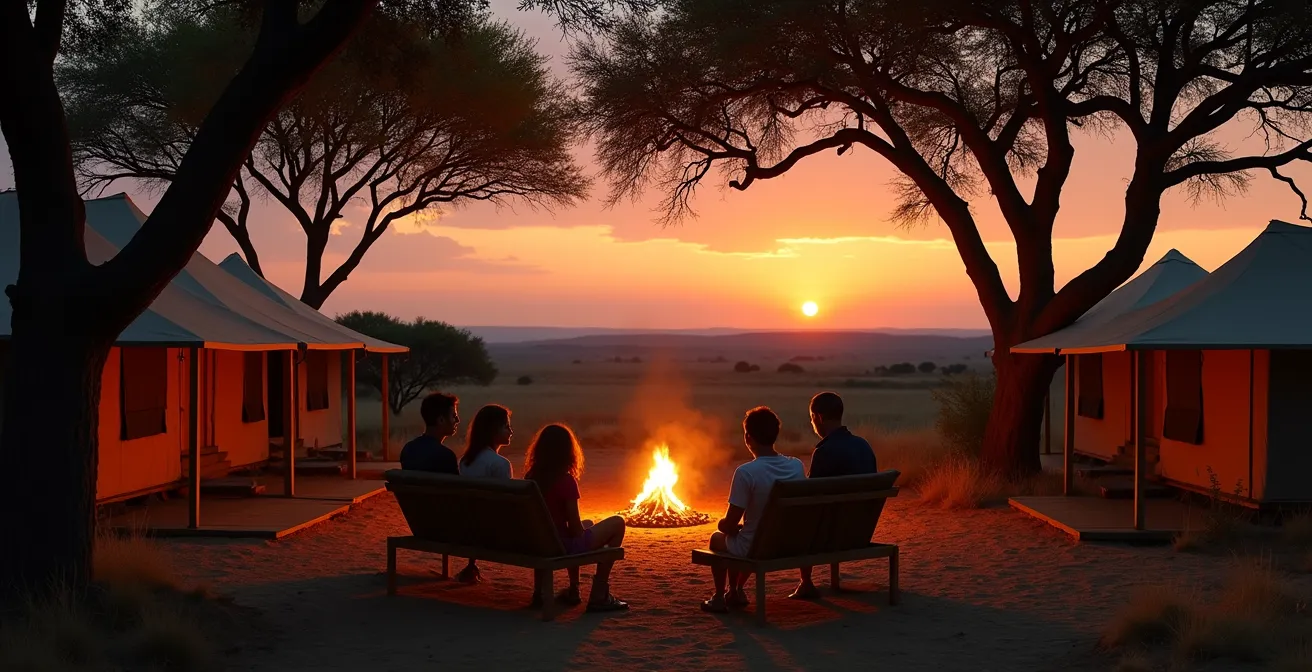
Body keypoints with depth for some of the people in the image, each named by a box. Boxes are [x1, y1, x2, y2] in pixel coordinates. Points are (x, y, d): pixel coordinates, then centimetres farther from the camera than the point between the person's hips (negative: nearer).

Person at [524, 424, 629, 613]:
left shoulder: (530, 477, 1)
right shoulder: (566, 480, -18)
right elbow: (575, 528, -15)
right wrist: (583, 530, 8)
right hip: (561, 547, -8)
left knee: (587, 525, 33)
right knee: (617, 524, 7)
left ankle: (573, 590, 34)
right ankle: (599, 595, 7)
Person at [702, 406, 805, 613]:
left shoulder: (745, 472, -22)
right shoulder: (797, 466, -6)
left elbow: (730, 524, -16)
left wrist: (724, 525, 8)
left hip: (755, 549, -5)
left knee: (717, 537, 28)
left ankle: (719, 598, 31)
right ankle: (735, 591, 44)